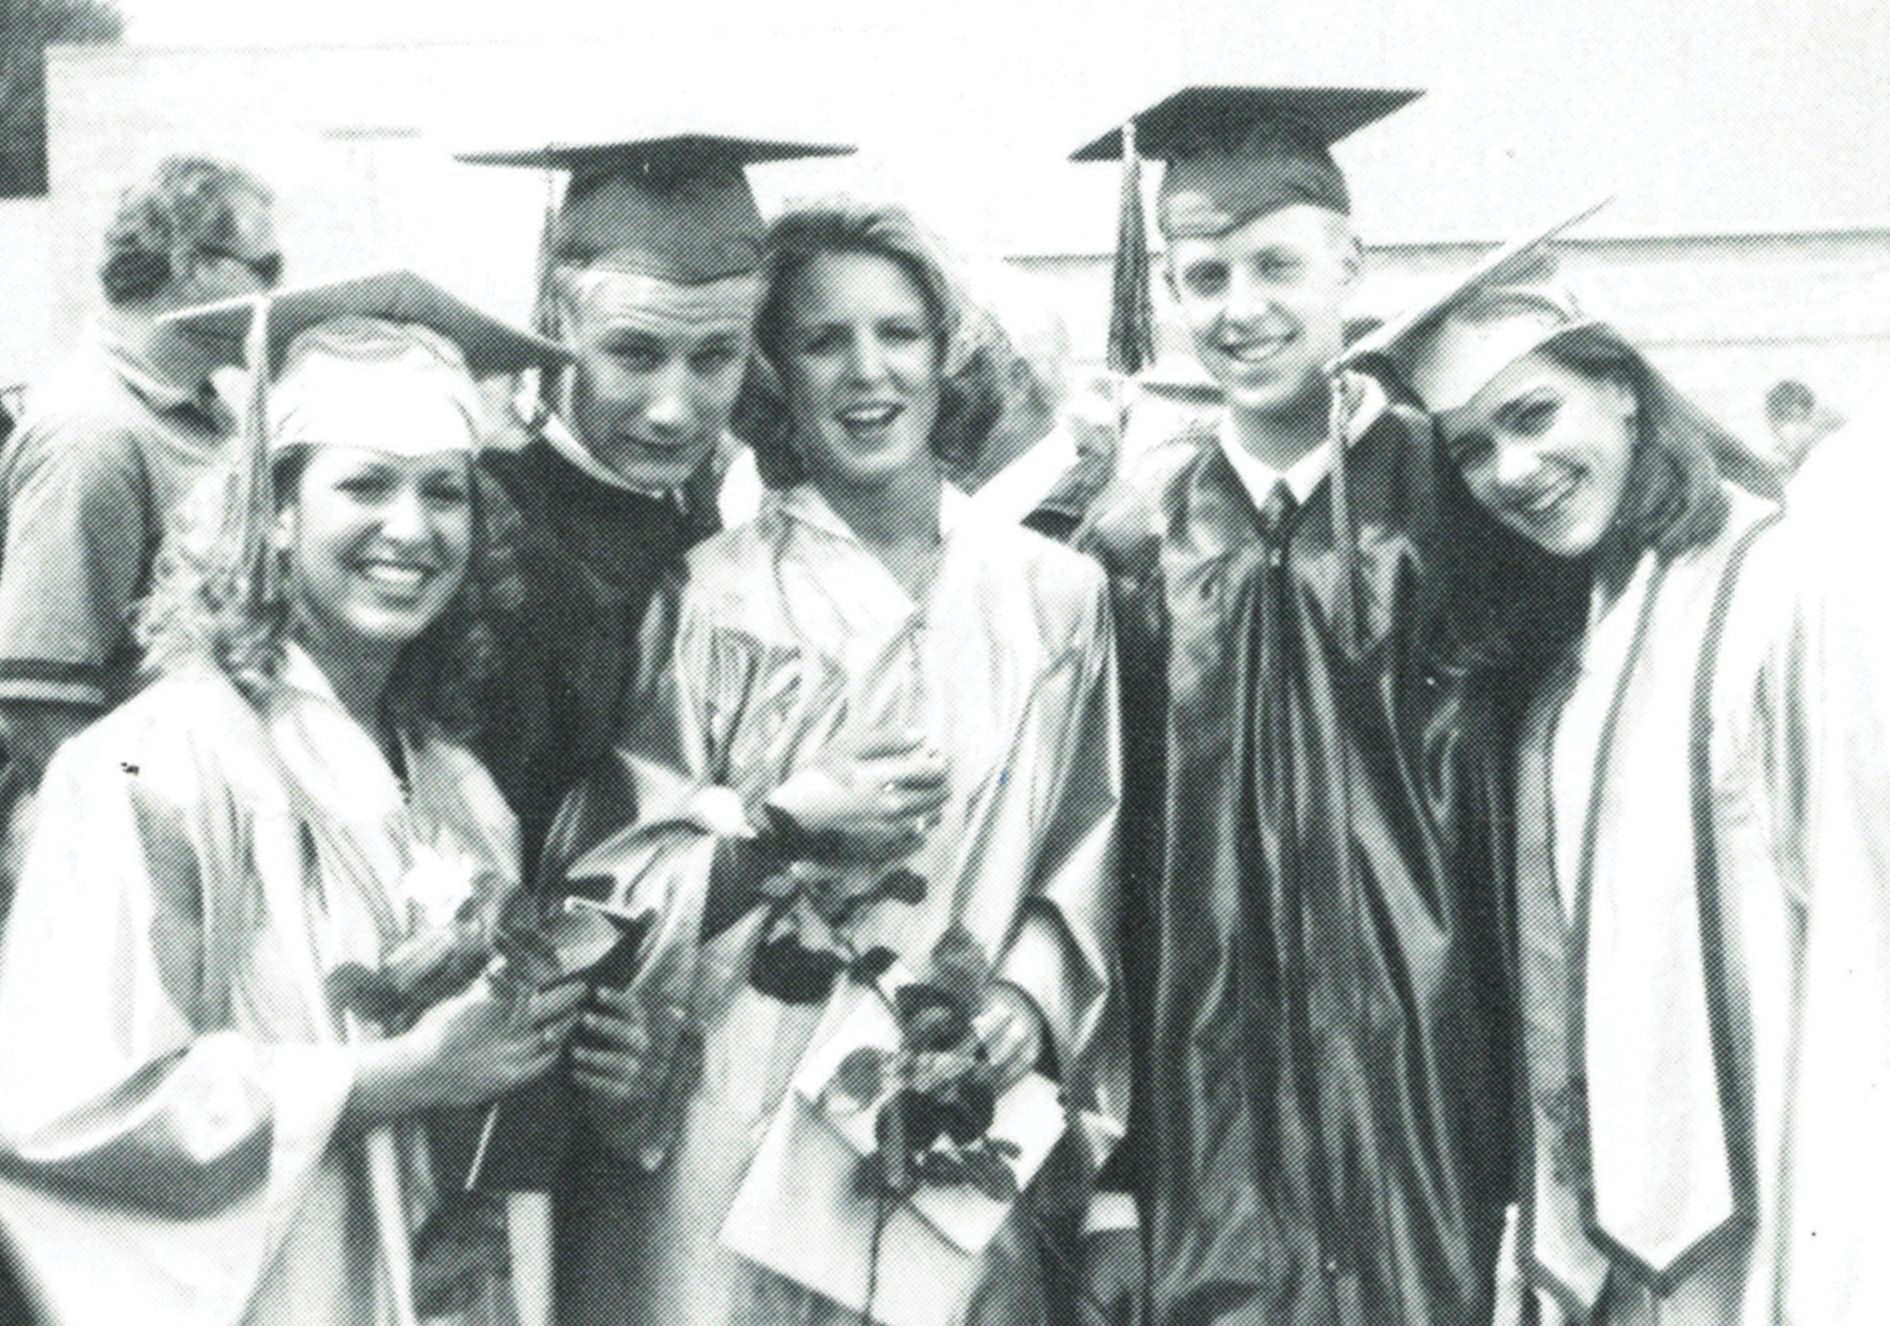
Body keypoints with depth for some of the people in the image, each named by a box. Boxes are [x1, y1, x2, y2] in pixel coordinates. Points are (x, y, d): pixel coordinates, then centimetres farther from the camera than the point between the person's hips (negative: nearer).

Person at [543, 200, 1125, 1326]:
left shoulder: (1057, 595, 3)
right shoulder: (715, 596, -4)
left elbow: (1091, 852, 8)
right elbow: (626, 881, -3)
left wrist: (1033, 992, -8)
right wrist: (787, 821, -17)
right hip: (739, 1138, -2)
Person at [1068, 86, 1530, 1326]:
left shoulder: (1452, 495, -2)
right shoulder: (1139, 535, 2)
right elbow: (1101, 852, 3)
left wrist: (1542, 1160, -5)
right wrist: (1108, 1175, 0)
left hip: (1419, 1073, -1)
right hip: (1204, 1096, 1)